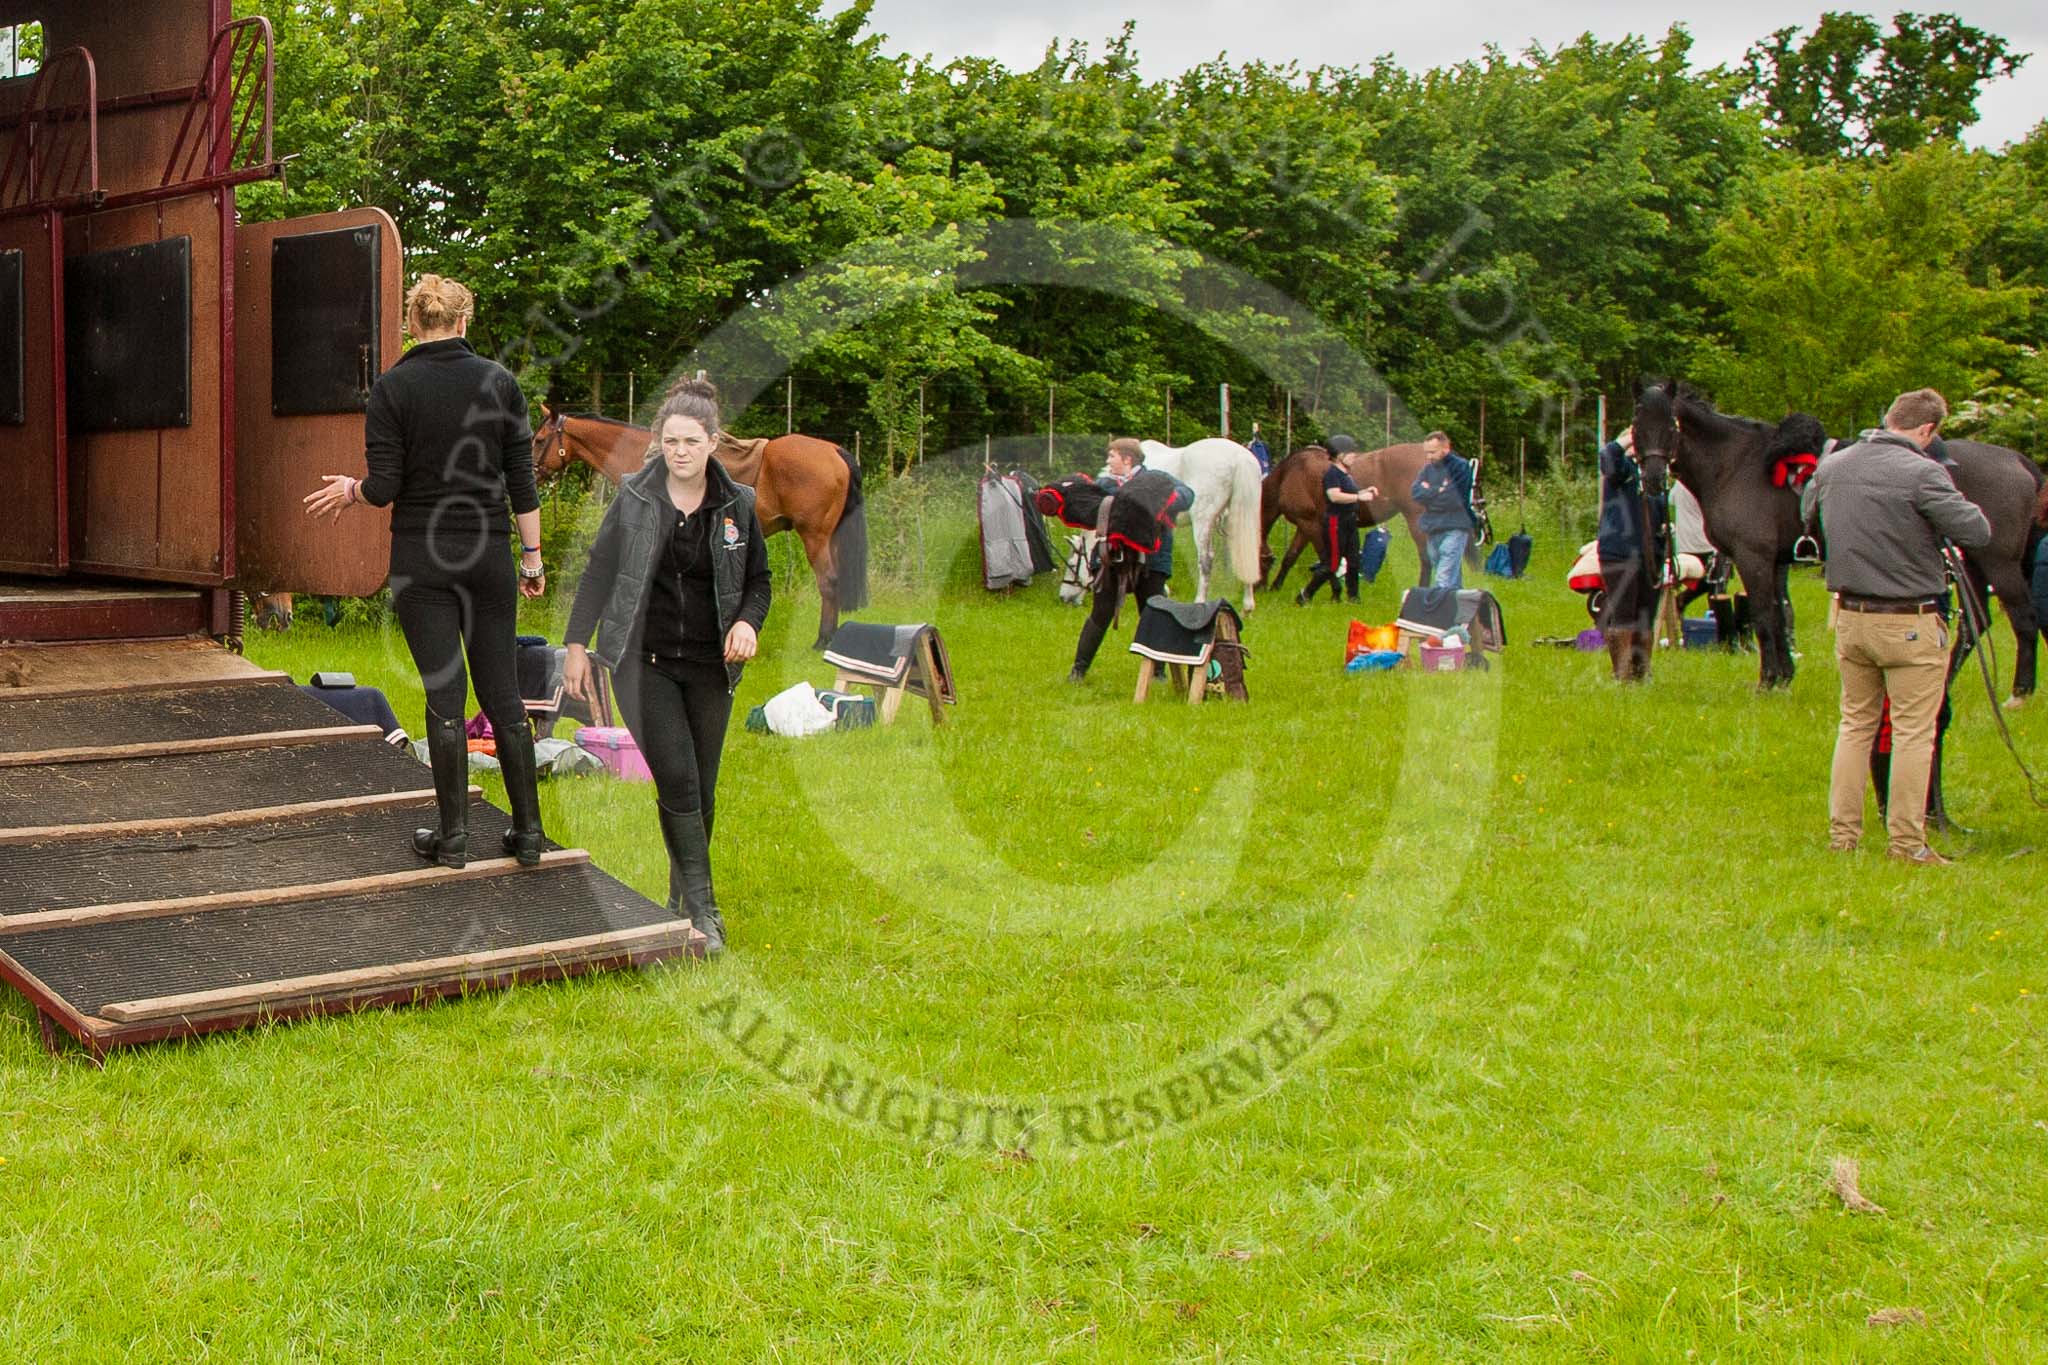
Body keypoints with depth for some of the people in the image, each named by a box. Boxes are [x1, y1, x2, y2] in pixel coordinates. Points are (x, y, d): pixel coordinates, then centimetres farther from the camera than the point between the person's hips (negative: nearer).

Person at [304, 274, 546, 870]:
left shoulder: (391, 388, -6)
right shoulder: (499, 381, 1)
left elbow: (384, 487, -9)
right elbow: (522, 480, 1)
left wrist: (349, 491, 13)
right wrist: (532, 556, 8)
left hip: (421, 558, -2)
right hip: (487, 554, 2)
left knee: (444, 694, 1)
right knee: (503, 692, 7)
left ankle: (453, 836, 5)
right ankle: (528, 832, 8)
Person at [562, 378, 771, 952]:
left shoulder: (737, 505, 2)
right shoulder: (634, 497, -2)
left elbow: (758, 580, 11)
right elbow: (598, 572, 3)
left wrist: (747, 622, -9)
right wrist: (577, 645, 0)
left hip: (709, 666, 2)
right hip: (643, 661, -2)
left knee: (701, 789, 6)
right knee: (677, 778, -14)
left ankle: (683, 892, 24)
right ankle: (701, 905, -10)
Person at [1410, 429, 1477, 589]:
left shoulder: (1461, 467, -7)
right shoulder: (1428, 468, 12)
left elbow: (1453, 499, -17)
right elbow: (1415, 492, -1)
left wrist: (1429, 492, -6)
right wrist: (1439, 491, -12)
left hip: (1454, 530, -7)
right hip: (1433, 531, 7)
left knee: (1444, 582, -16)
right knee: (1453, 581, 14)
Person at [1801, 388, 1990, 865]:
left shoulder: (1831, 467, 2)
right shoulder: (1921, 474, -18)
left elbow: (1806, 512, 21)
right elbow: (1977, 532, -17)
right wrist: (1956, 503, 2)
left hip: (1850, 618, 6)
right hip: (1910, 625, -6)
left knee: (1855, 723, 16)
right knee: (1913, 732, 2)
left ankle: (1841, 832, 19)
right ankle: (1907, 841, 5)